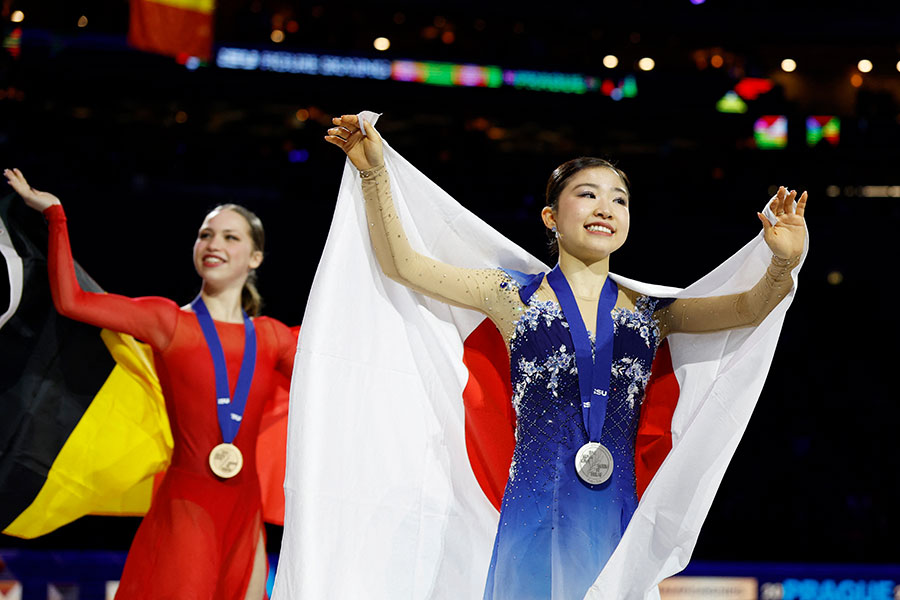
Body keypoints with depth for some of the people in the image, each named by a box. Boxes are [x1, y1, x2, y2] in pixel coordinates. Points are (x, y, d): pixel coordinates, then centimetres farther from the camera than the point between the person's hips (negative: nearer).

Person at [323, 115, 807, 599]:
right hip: (535, 518, -2)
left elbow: (747, 308, 2)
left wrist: (783, 263, -19)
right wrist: (374, 173, -4)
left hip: (617, 521, 2)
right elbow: (401, 264, 5)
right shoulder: (516, 298, 6)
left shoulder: (650, 312, 11)